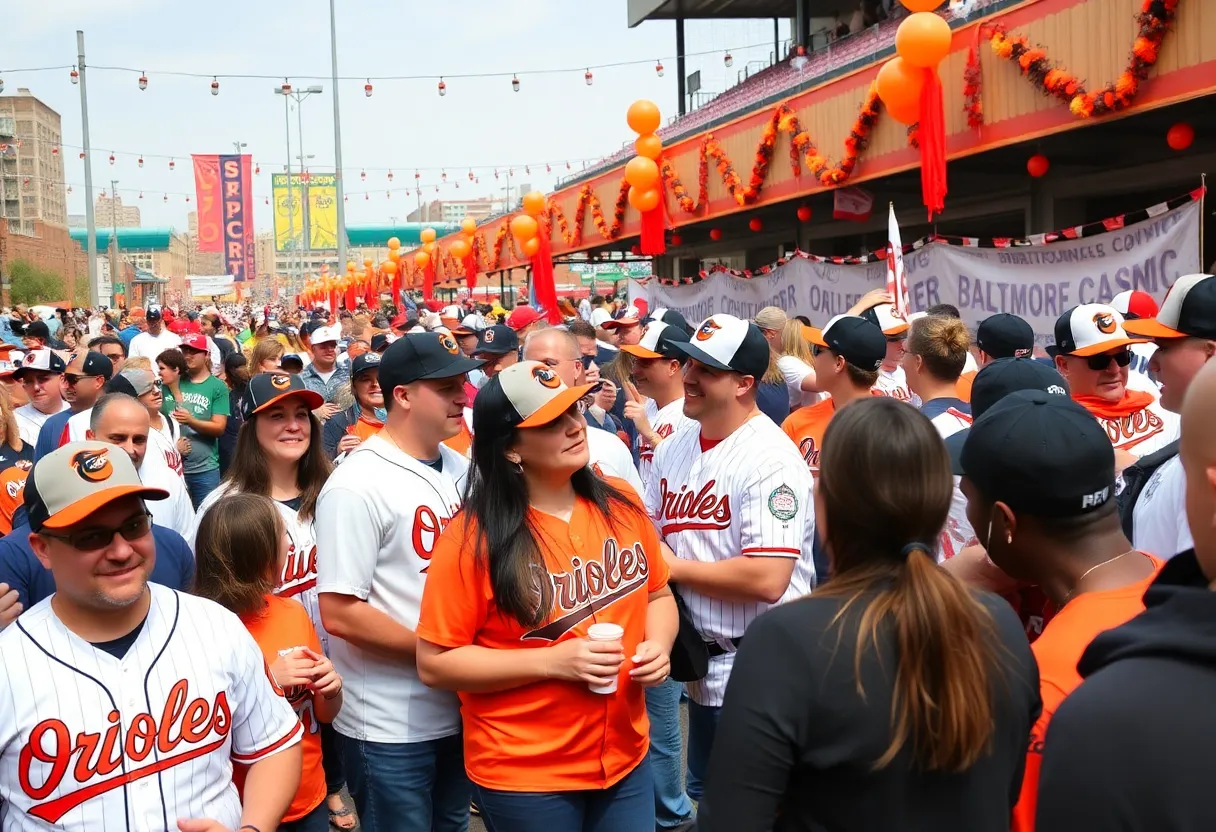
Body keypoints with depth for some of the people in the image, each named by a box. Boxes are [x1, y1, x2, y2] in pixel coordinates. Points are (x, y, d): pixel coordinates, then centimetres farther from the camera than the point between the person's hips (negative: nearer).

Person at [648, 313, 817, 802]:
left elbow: (767, 579, -29)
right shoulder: (675, 448, 5)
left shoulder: (770, 459, -21)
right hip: (703, 663, 8)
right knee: (707, 797, 24)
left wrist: (674, 567, -17)